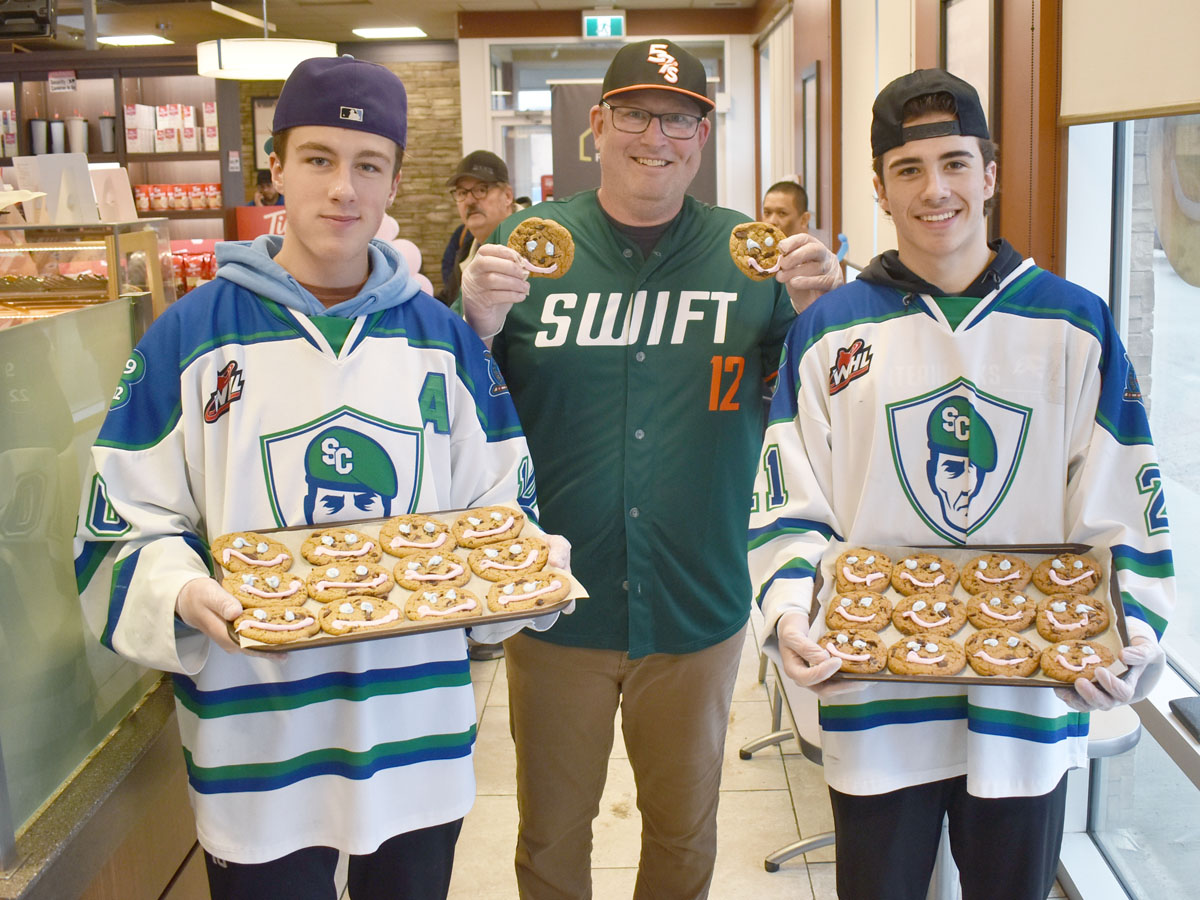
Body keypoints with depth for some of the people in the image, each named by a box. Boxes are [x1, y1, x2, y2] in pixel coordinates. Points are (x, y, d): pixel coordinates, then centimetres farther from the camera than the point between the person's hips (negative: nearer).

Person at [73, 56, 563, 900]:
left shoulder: (442, 337, 5)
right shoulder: (192, 335, -4)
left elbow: (500, 505, 10)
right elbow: (125, 528, -4)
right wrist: (181, 593, -23)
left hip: (418, 730, 3)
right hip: (256, 739, -2)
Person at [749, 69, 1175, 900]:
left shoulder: (1074, 324, 1)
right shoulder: (830, 330, 1)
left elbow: (1126, 511, 1)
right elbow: (791, 506, 0)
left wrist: (1129, 641, -13)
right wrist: (790, 613, -17)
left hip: (1030, 704, 1)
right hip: (876, 702, 0)